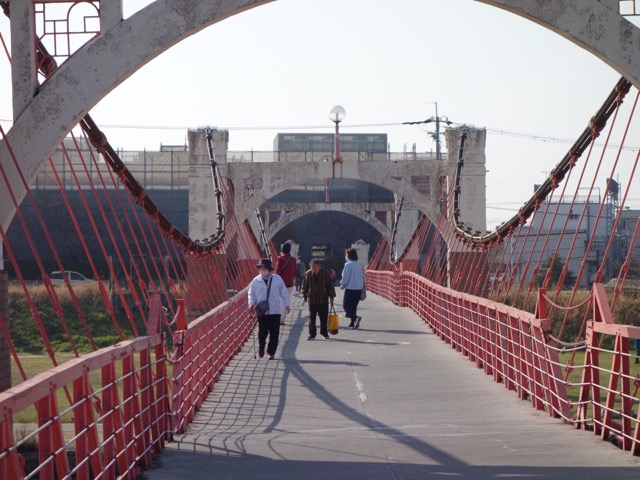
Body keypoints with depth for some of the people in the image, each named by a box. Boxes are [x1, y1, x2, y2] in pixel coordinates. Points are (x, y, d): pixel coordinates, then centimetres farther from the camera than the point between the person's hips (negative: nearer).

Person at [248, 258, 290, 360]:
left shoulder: (277, 279, 2)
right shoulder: (256, 281, 2)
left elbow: (284, 293, 7)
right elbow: (251, 294, 10)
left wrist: (287, 304, -2)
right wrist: (251, 303, -7)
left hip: (275, 311, 0)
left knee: (274, 333, 1)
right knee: (262, 331, -4)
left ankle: (271, 352, 13)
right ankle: (261, 346, 25)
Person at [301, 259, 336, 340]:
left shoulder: (325, 273, -8)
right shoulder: (307, 274, -6)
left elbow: (330, 285, 0)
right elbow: (305, 286, 6)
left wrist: (331, 297, 0)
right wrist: (305, 296, 10)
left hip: (323, 300, 0)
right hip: (312, 300, 0)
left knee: (324, 318, 6)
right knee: (312, 318, -1)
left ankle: (324, 332, 21)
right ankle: (312, 334, 5)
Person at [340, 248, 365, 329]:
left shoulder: (348, 265, -12)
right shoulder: (359, 265, 9)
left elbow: (345, 277, -15)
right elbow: (363, 276, 12)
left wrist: (342, 285, 2)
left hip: (350, 288, -7)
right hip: (359, 289, 7)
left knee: (346, 305, -2)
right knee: (353, 306, 17)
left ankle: (355, 317, -24)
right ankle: (353, 323, 17)